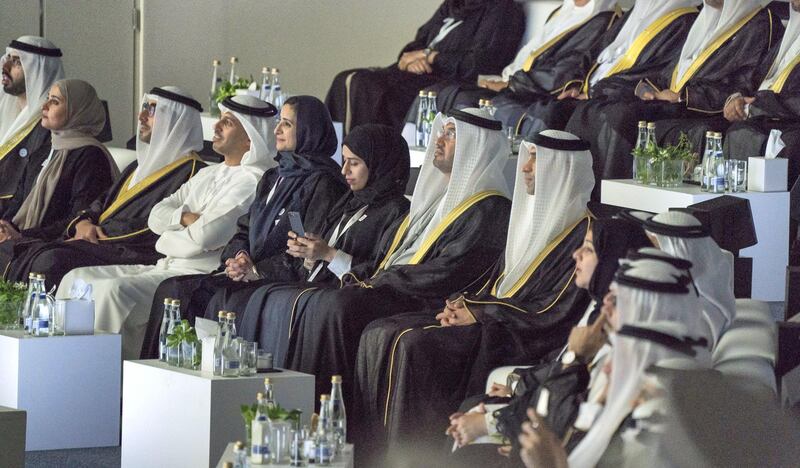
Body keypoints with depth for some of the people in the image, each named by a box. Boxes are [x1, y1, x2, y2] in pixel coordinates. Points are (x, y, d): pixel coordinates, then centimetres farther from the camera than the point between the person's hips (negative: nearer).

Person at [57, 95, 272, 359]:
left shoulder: (252, 181, -8)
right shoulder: (208, 174, 23)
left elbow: (206, 235, -18)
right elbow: (156, 217, 15)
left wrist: (173, 227, 1)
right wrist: (185, 218, -7)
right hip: (165, 267, 10)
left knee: (113, 289, -31)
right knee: (77, 278, 0)